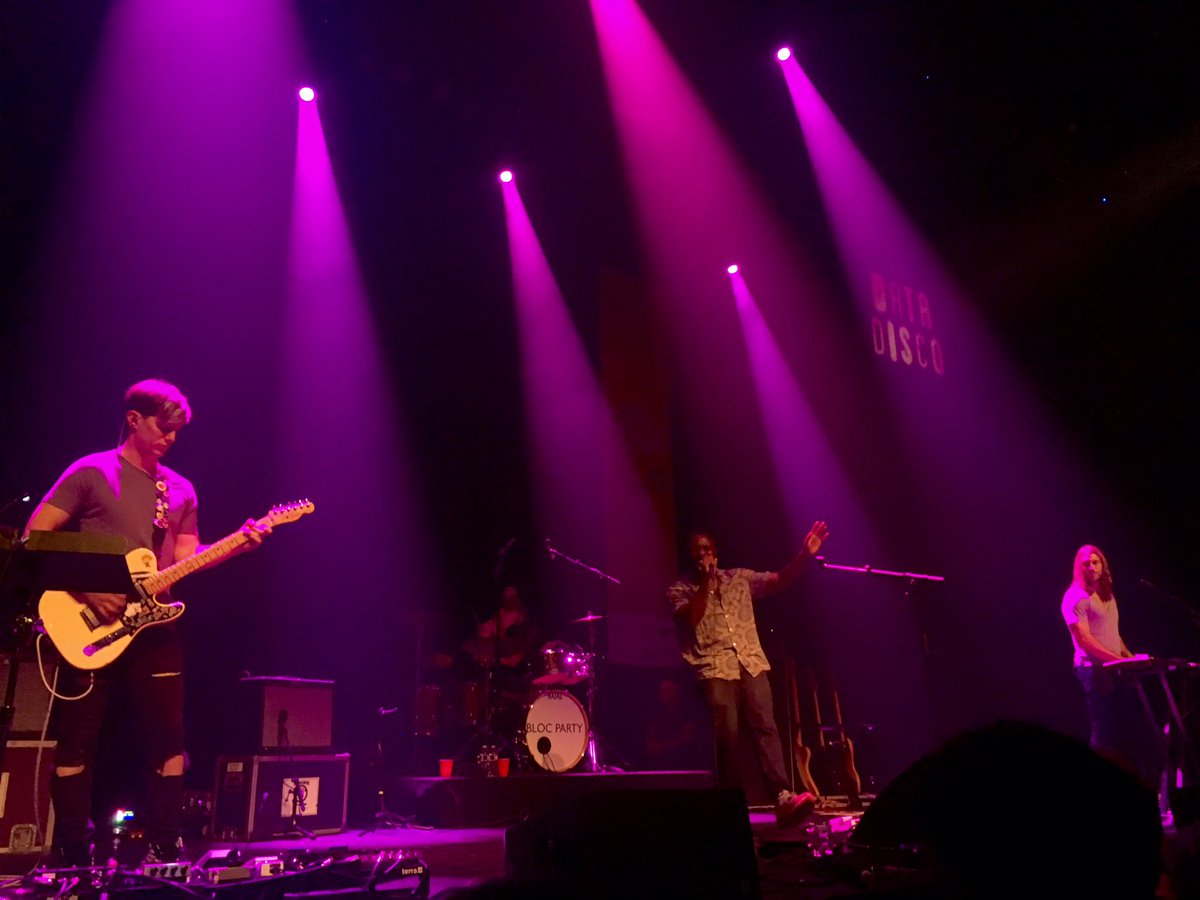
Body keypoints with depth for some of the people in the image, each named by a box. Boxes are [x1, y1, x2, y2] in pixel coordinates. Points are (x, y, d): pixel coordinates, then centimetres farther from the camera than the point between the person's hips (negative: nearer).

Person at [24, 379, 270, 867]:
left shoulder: (181, 490, 13)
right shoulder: (90, 472, -2)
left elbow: (186, 560, 10)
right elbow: (35, 537, -6)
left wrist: (237, 543, -6)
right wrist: (85, 591, -15)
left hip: (152, 628, 5)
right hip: (89, 627, -4)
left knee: (169, 740, 4)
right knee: (77, 744, 3)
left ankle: (164, 850, 15)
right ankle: (75, 858, 15)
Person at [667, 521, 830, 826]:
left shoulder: (739, 578, 17)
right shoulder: (679, 590, 9)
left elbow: (780, 580, 12)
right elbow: (690, 619, -10)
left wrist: (804, 555, -2)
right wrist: (705, 581, -9)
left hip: (751, 662, 2)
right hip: (715, 668, -2)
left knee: (765, 726, -11)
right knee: (727, 735, -8)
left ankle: (782, 798, -18)